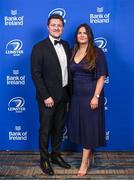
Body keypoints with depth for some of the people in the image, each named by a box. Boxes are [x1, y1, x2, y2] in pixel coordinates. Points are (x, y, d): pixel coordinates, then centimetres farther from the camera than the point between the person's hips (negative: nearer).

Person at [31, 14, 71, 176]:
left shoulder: (66, 45, 8)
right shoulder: (39, 47, -11)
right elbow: (36, 74, -15)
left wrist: (68, 91, 7)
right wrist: (46, 96, -18)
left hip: (63, 95, 6)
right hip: (48, 97, -6)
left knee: (59, 128, 17)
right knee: (45, 130, 7)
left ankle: (56, 155, 34)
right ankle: (44, 160, 23)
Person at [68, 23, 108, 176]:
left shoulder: (97, 53, -8)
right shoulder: (73, 52, 8)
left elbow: (101, 77, -11)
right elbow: (71, 74, 12)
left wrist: (96, 96, -17)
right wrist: (70, 93, 7)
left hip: (90, 95, -5)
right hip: (76, 95, 6)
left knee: (89, 126, 1)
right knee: (78, 125, 11)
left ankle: (84, 162, 9)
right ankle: (89, 154, 31)